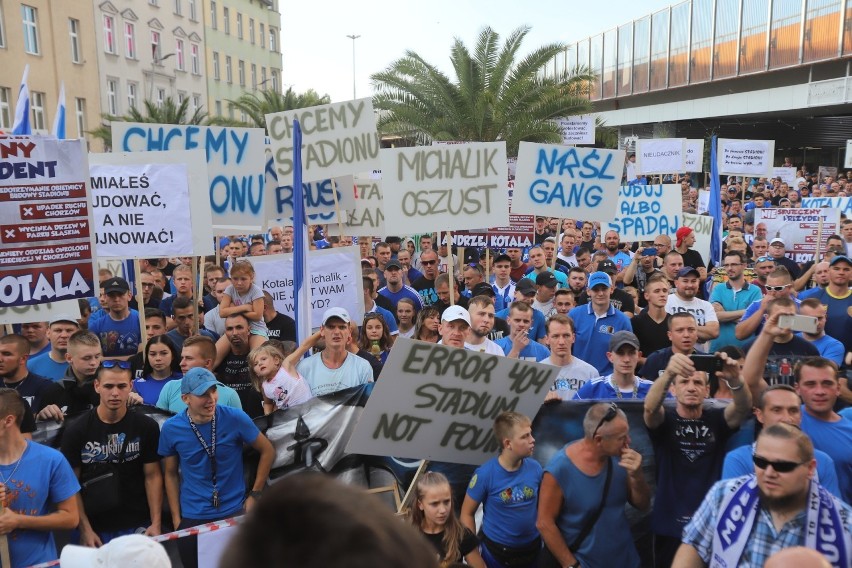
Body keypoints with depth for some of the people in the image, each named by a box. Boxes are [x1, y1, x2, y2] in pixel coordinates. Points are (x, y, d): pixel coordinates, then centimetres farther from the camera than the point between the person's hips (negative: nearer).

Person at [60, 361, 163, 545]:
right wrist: (85, 529, -10)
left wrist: (156, 523, -9)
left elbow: (152, 476, -2)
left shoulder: (147, 426, -5)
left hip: (138, 526, 1)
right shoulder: (76, 430, -6)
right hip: (95, 527, 0)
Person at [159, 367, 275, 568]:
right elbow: (170, 474, 4)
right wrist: (176, 519, 2)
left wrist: (255, 495, -3)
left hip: (235, 512, -1)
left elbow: (267, 451, -2)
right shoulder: (171, 429, -9)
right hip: (192, 517, 1)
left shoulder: (235, 418, -14)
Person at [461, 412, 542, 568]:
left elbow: (542, 505, 3)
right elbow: (467, 514, -10)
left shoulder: (535, 468, -11)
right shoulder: (485, 474, -20)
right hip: (495, 550, -3)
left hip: (531, 547, 3)